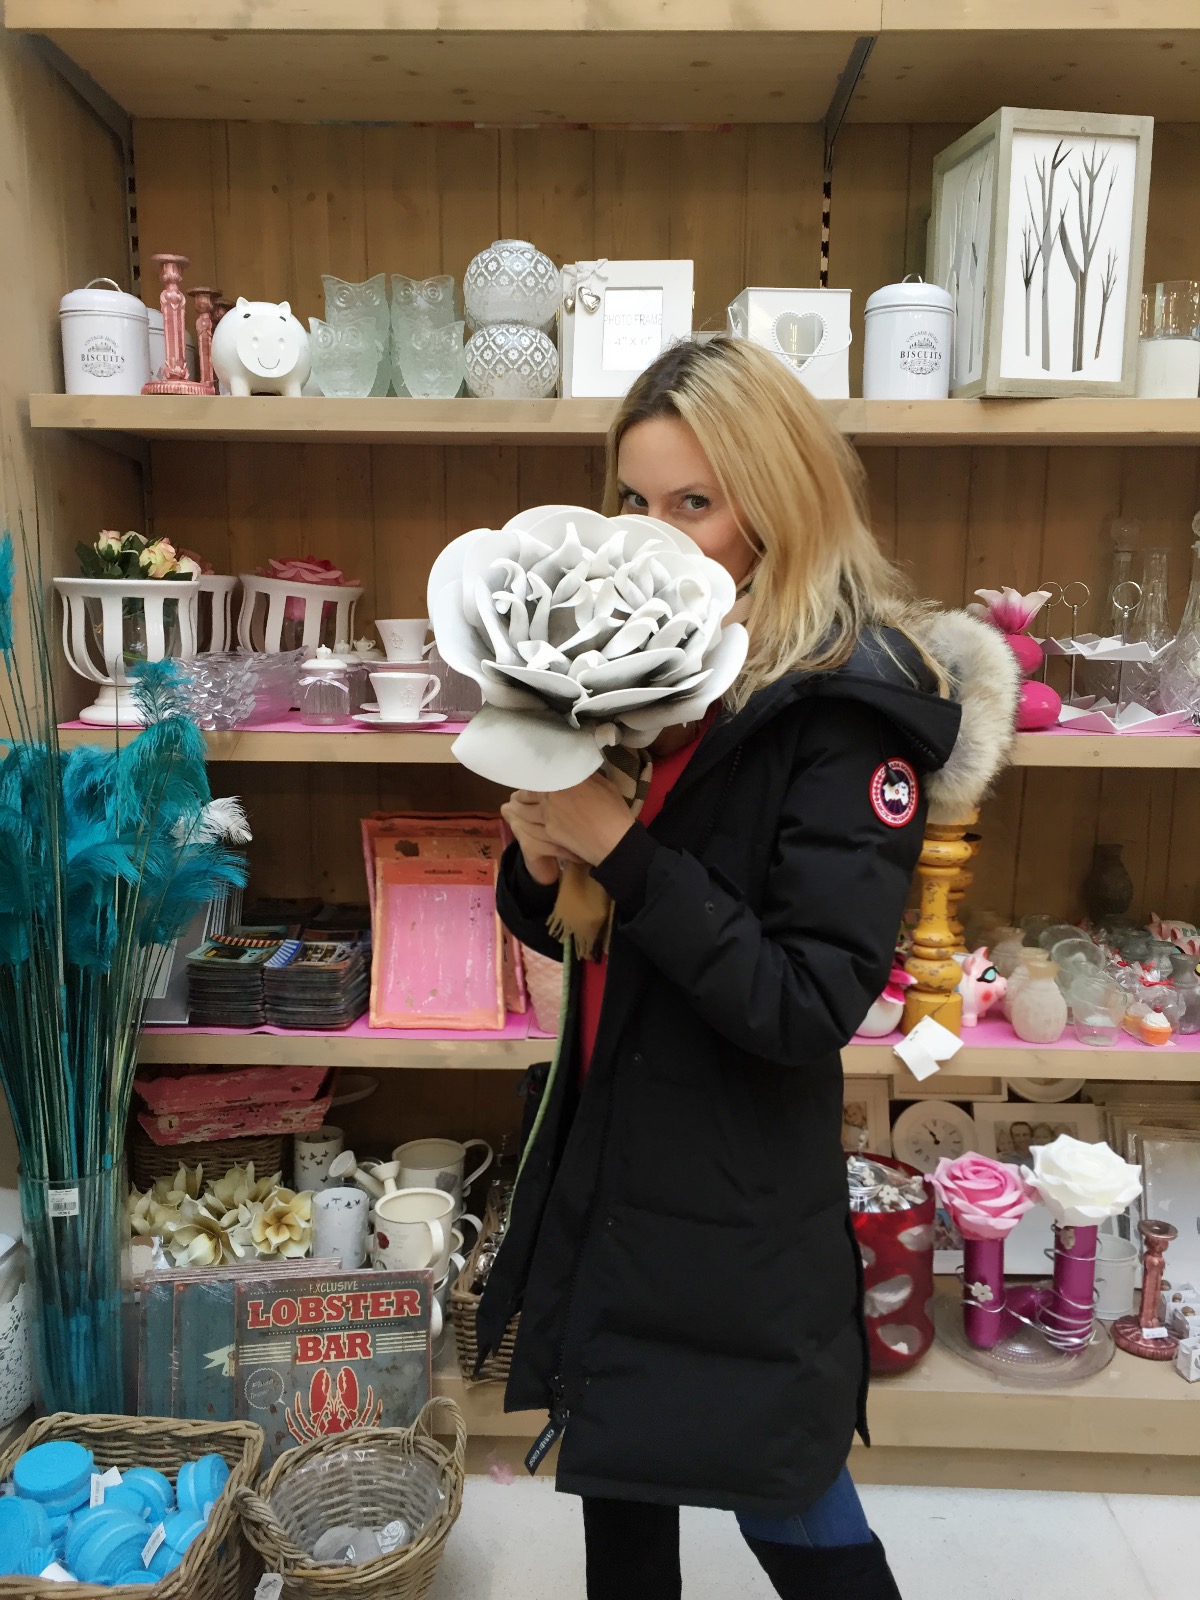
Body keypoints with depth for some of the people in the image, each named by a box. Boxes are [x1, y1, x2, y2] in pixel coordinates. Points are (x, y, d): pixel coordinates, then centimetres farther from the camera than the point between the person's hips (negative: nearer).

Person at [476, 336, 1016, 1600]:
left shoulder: (856, 705, -18)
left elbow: (809, 1006, -24)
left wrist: (621, 848, -26)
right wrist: (538, 860, -12)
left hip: (737, 1202, -6)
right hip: (605, 1152, 7)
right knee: (617, 1480, 23)